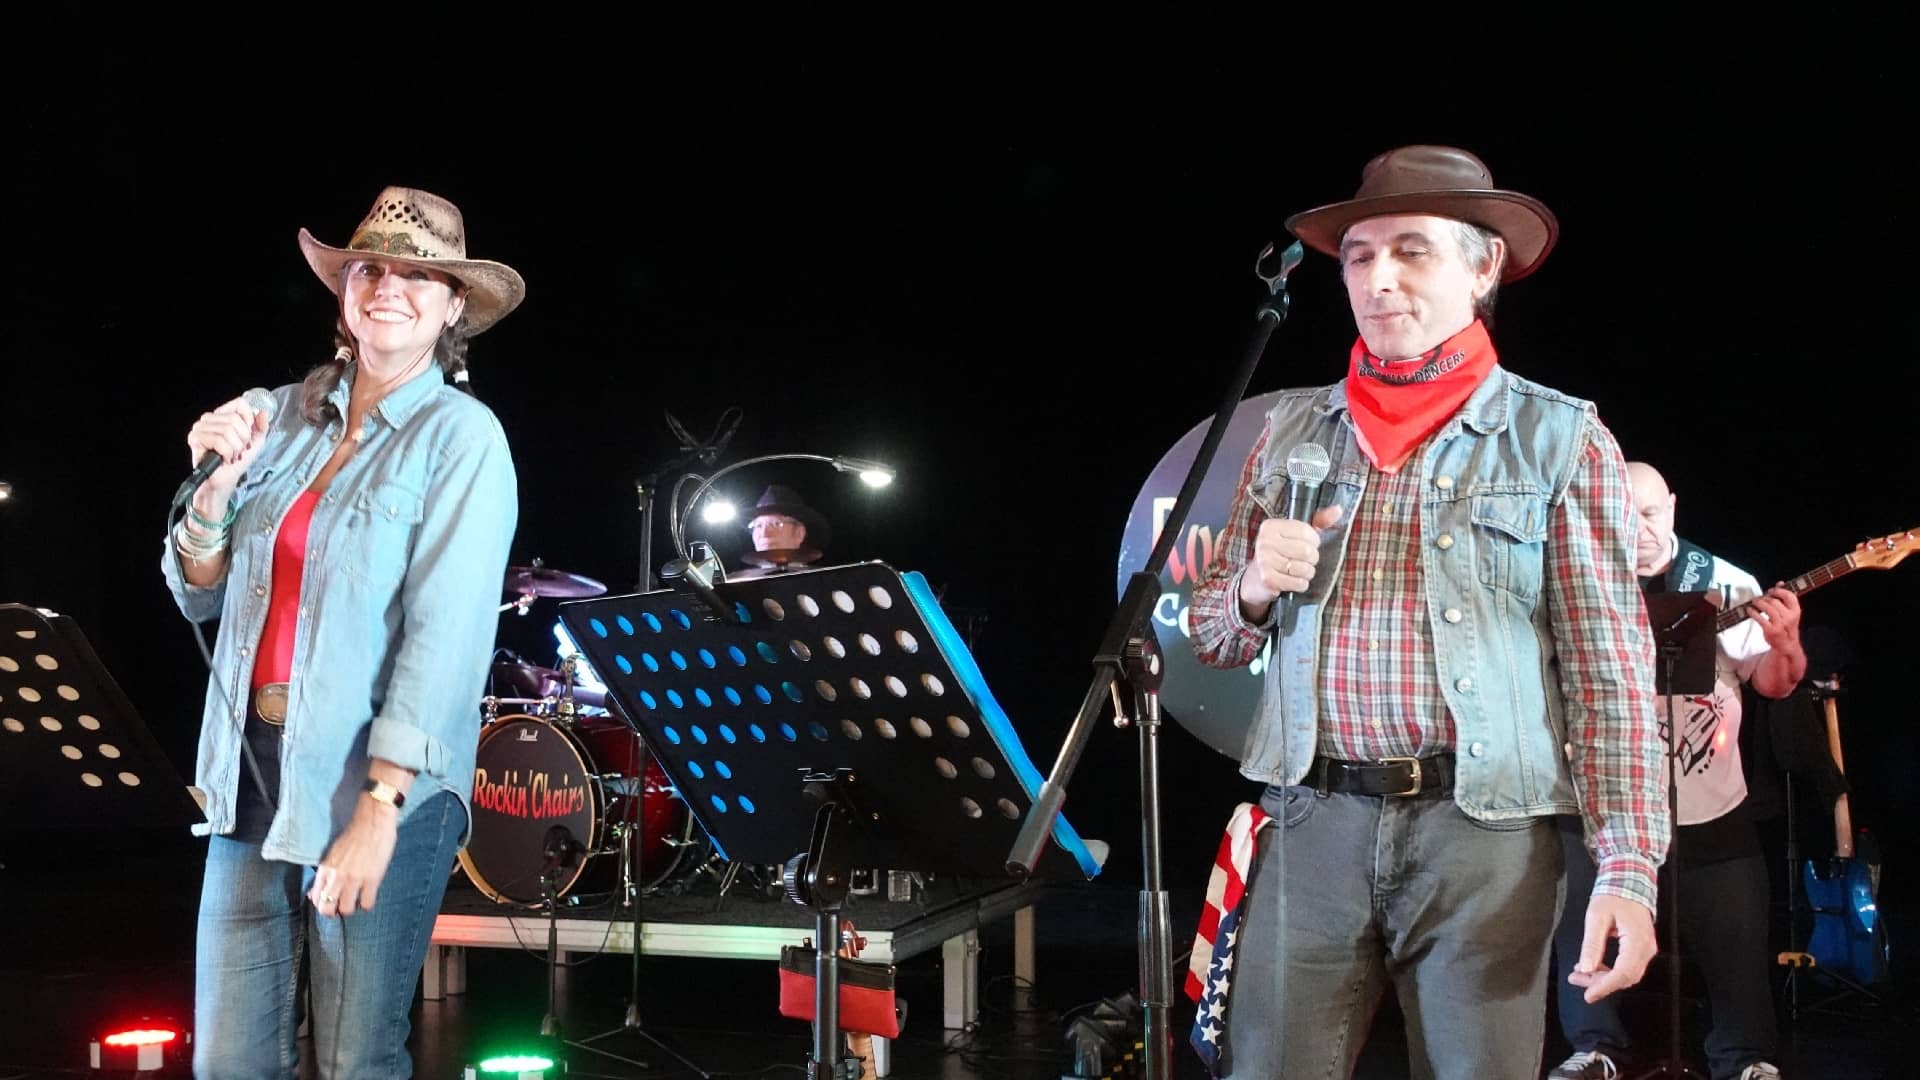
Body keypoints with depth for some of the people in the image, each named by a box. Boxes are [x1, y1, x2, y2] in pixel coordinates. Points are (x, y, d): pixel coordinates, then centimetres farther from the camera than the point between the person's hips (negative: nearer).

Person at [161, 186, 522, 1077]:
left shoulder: (462, 436, -6)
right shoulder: (286, 412, 8)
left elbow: (447, 630, -15)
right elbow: (200, 596, 11)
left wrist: (380, 804, -20)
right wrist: (218, 484, -8)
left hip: (382, 781, -5)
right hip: (253, 769, 5)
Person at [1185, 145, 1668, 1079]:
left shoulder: (1560, 439, 2)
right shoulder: (1292, 432, 12)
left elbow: (1609, 668, -2)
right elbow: (1212, 635, 17)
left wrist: (1628, 866, -11)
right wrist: (1255, 590, -6)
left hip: (1484, 832, -2)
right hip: (1310, 825, 3)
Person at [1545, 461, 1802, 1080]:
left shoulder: (1727, 583, -3)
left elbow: (1773, 683, -3)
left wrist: (1785, 643, -25)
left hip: (1712, 806, 0)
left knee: (1734, 938, 4)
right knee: (1584, 930, 3)